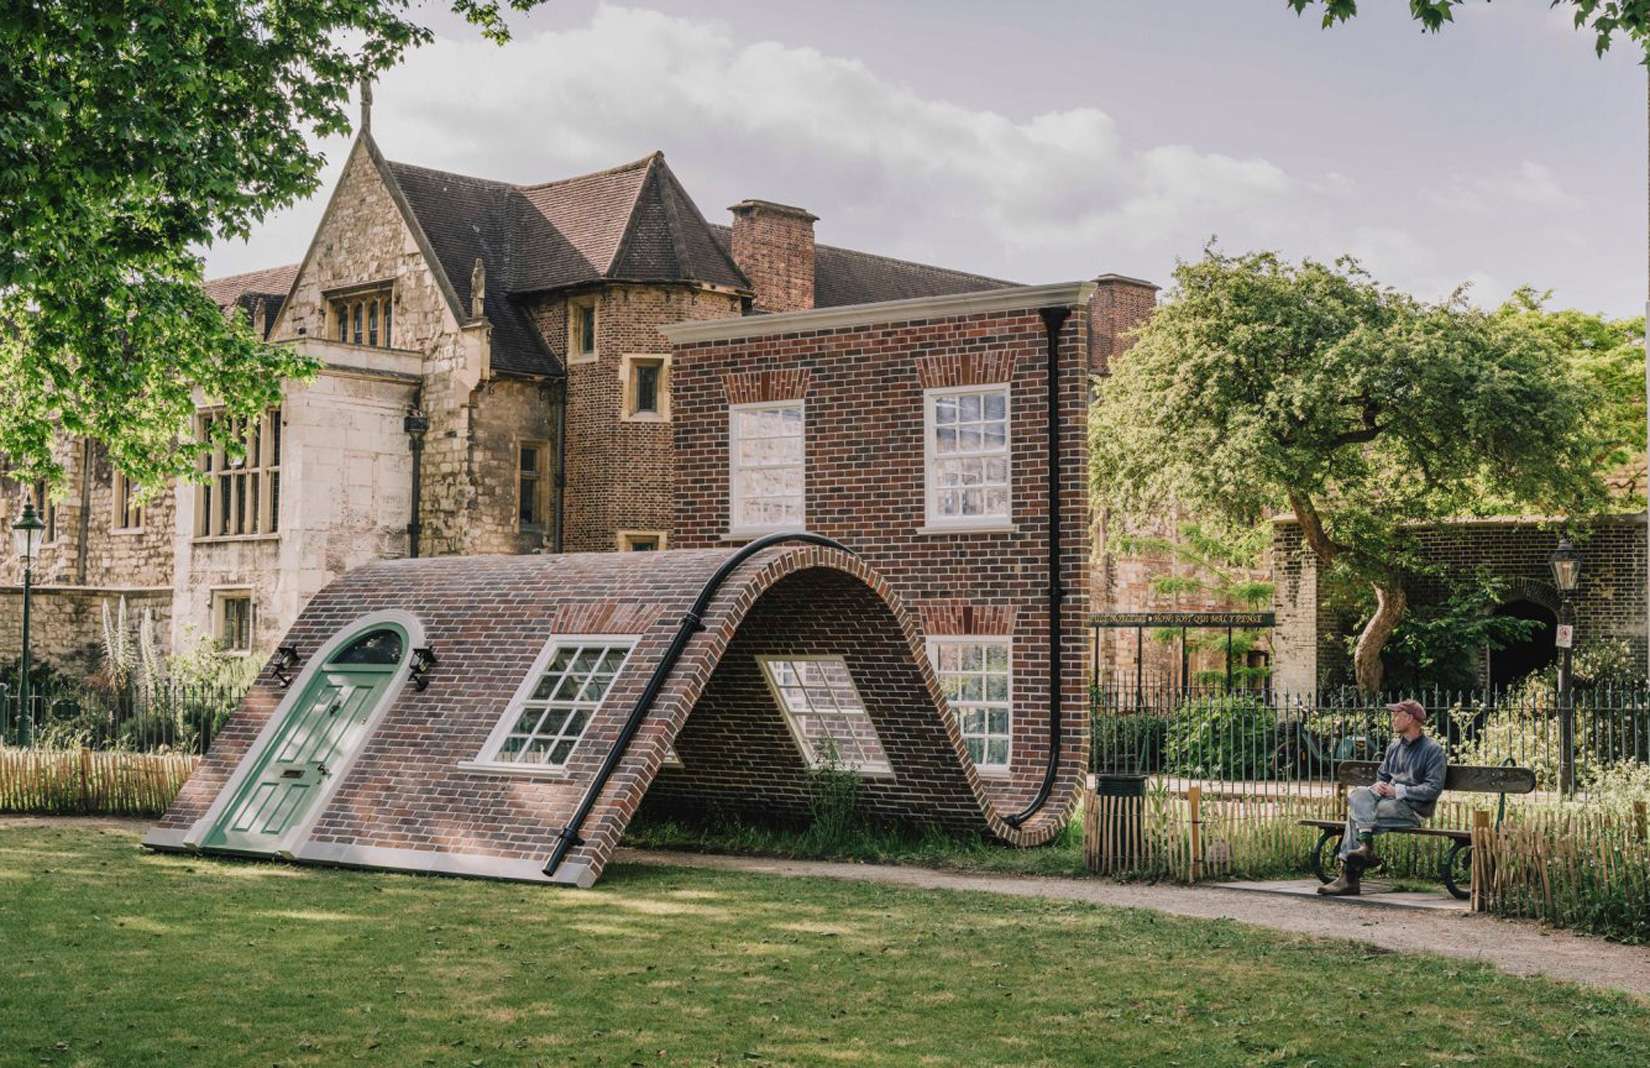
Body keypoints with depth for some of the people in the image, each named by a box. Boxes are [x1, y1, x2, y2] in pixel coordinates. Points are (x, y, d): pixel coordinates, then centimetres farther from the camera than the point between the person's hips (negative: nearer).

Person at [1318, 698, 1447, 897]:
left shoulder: (1433, 750, -1)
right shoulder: (1394, 747, 22)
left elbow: (1434, 788, -10)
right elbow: (1382, 774, 28)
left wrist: (1397, 791, -15)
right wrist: (1379, 784, 2)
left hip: (1414, 808, -7)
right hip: (1388, 799, 7)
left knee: (1356, 813, -26)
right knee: (1359, 795, -23)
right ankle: (1366, 847, -33)